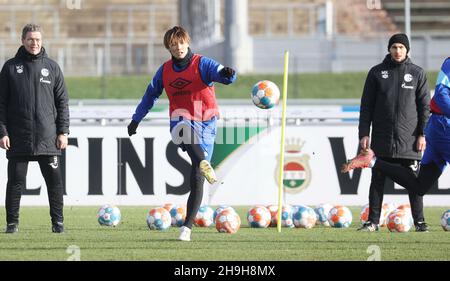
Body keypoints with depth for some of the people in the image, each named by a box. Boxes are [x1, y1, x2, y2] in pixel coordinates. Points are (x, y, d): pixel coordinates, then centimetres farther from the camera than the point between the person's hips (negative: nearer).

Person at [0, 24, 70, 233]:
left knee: (54, 181, -2)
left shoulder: (51, 67, 8)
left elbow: (62, 102, 9)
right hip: (18, 138, -1)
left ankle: (58, 222, 5)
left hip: (47, 138, 1)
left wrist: (63, 132, 1)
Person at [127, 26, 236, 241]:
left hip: (205, 123, -2)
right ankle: (203, 164, -63)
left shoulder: (202, 64, -4)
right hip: (181, 119, 2)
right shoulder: (165, 70, 8)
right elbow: (150, 95, 22)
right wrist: (136, 119, 27)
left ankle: (187, 227, 0)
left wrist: (227, 74, -47)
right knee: (182, 129, -40)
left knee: (196, 179, -5)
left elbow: (221, 74, -23)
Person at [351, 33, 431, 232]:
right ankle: (373, 221, 5)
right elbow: (366, 105, 7)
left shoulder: (417, 74, 6)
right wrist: (364, 133, -1)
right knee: (377, 180, 1)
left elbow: (425, 106, 6)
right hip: (382, 139, 1)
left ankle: (419, 221, 5)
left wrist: (422, 134, -3)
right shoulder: (377, 73, 7)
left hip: (409, 140, -1)